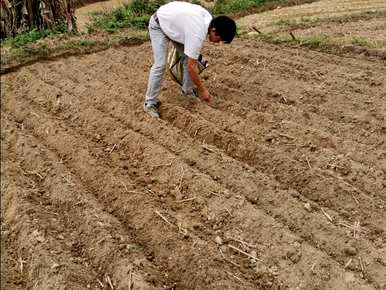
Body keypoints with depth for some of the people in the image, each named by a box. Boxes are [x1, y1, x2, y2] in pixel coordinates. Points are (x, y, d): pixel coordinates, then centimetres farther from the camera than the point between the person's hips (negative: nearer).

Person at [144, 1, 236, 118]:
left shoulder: (208, 19, -12)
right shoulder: (197, 34, -37)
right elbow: (191, 66, -31)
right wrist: (202, 90, -22)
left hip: (173, 22, 9)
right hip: (158, 25, -9)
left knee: (188, 57, 2)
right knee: (160, 64, -18)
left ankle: (187, 90, 17)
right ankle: (150, 103, -10)